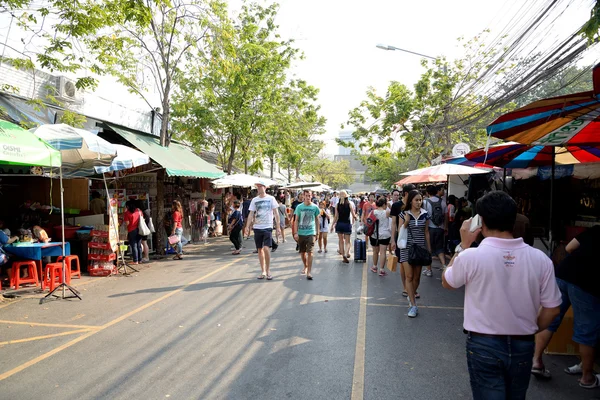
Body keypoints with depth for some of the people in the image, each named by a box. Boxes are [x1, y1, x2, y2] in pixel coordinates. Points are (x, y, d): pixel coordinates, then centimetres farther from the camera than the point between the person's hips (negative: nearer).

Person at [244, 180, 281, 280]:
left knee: (266, 248, -14)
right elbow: (251, 214, 6)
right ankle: (263, 271, 19)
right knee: (260, 249, 8)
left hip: (268, 227, -3)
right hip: (257, 227, 3)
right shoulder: (254, 200, 6)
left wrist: (278, 226, -4)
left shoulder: (271, 198, -1)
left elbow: (276, 213, 0)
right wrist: (247, 227, -4)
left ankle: (268, 270, 3)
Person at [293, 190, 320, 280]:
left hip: (311, 233, -2)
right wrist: (295, 232, -5)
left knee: (309, 252, -9)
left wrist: (317, 232, 13)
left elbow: (317, 220, 10)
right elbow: (296, 220, 1)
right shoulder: (299, 207, -1)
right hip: (301, 233, 2)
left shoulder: (315, 207, 0)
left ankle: (309, 272, -5)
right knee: (302, 252, 13)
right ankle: (305, 266, 37)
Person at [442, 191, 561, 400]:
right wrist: (531, 331, 16)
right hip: (522, 345, 4)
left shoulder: (471, 256, -21)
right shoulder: (540, 259, -11)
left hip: (484, 344, -3)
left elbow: (447, 282, 0)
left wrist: (463, 245, 1)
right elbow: (552, 309, -2)